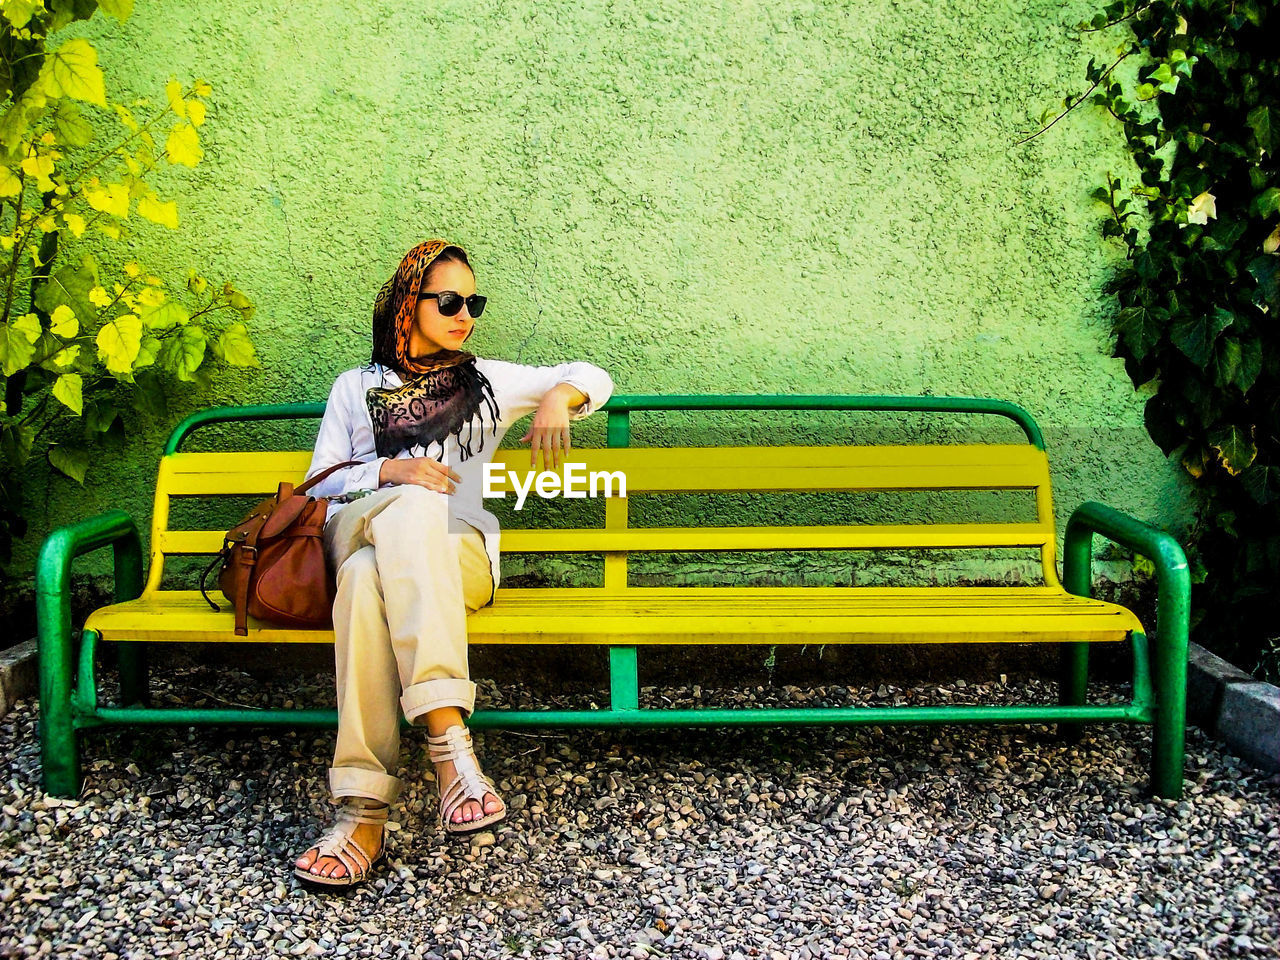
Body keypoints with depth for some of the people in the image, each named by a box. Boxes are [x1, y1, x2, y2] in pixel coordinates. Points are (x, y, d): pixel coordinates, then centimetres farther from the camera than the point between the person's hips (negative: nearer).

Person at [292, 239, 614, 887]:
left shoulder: (487, 381, 24)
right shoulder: (354, 387, 23)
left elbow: (595, 378, 21)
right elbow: (319, 484, 13)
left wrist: (560, 395, -4)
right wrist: (389, 472, -7)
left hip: (459, 556, 0)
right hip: (354, 536, 0)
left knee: (368, 578, -38)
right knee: (412, 505, -39)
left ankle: (365, 811, -47)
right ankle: (450, 738, -49)